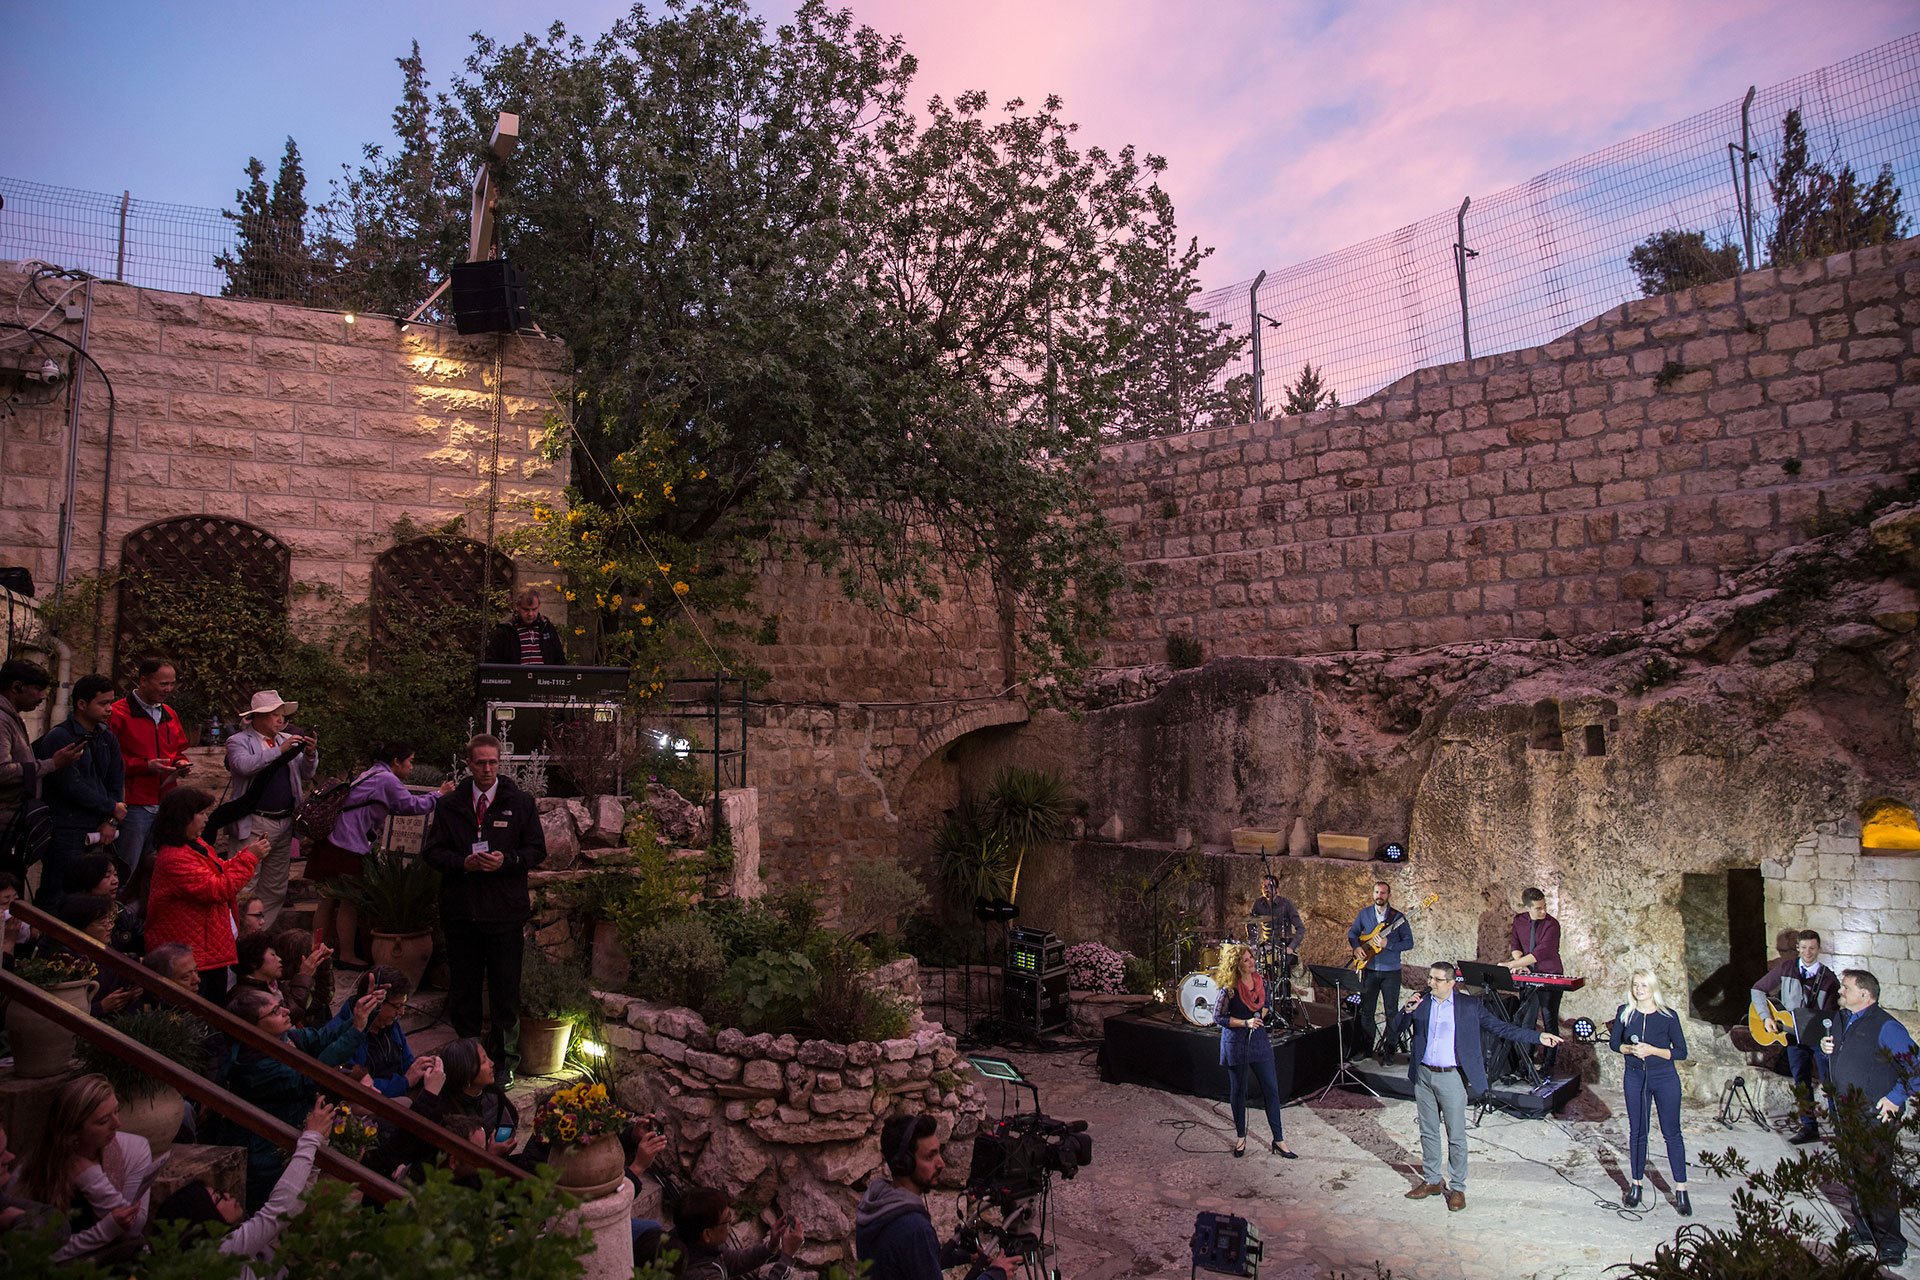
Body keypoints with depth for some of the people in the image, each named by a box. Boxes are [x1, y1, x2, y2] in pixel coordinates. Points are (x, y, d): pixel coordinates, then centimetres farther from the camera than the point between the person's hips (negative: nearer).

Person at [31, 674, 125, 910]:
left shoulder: (107, 739, 14)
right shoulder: (59, 738, -7)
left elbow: (116, 782, 12)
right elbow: (72, 786, -13)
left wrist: (111, 821, -1)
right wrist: (112, 808, -5)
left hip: (97, 832, 6)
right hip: (66, 834, -6)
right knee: (56, 900, -5)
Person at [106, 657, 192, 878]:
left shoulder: (169, 714, 15)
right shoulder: (119, 713, -7)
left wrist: (181, 762, 5)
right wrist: (146, 766, -17)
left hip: (165, 805, 7)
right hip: (134, 804, -7)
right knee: (127, 870, 1)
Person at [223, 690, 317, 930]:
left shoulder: (287, 740, 14)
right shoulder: (239, 741, 0)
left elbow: (306, 775, 13)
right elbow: (244, 765, -21)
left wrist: (310, 755, -6)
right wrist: (279, 750, -22)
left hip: (285, 823, 6)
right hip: (255, 824, -6)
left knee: (275, 889, 12)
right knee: (246, 887, -8)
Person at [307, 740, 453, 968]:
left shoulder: (372, 775, 20)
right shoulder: (386, 779, -10)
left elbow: (397, 808, 24)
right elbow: (412, 806, -9)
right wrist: (440, 794, 3)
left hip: (332, 844, 9)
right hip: (347, 849, -9)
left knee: (328, 902, 13)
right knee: (349, 903, 0)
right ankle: (347, 955, 8)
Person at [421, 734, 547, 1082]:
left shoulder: (520, 803, 2)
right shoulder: (448, 805, 7)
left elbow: (537, 850, 2)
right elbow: (431, 850, 6)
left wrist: (506, 860, -16)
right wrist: (464, 863, -13)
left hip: (505, 910, -2)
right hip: (460, 908, 2)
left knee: (505, 988, 4)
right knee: (463, 986, 11)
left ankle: (504, 1059, 18)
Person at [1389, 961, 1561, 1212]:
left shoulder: (1469, 1005, -4)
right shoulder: (1420, 1002, 0)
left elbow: (1501, 1028, -2)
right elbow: (1392, 1031, -2)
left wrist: (1538, 1037, -8)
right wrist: (1406, 1011, -20)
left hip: (1452, 1078, -3)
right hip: (1423, 1076, 3)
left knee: (1456, 1137, 4)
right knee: (1428, 1133, 14)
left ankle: (1457, 1188, 18)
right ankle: (1431, 1181, 29)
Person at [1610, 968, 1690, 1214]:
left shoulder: (1668, 1016, -10)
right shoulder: (1624, 1012, -3)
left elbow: (1681, 1052, -8)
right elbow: (1614, 1043, 6)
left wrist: (1652, 1050, -20)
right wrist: (1629, 1049, -14)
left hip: (1665, 1078, -2)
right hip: (1635, 1078, 2)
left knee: (1672, 1133, 3)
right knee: (1637, 1132, 10)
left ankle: (1681, 1191, 11)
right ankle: (1636, 1185, 20)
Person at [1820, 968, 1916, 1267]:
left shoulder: (1886, 1026, -14)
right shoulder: (1841, 1019, 11)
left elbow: (1914, 1066, -14)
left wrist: (1895, 1098, -18)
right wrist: (1825, 1046, 4)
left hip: (1875, 1118, -8)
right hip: (1845, 1113, 8)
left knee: (1875, 1178, -8)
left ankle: (1891, 1243, 1)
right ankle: (1866, 1229, 29)